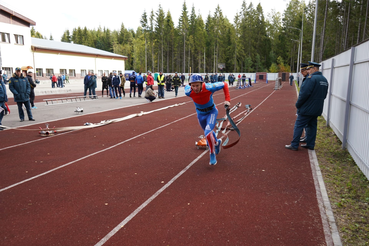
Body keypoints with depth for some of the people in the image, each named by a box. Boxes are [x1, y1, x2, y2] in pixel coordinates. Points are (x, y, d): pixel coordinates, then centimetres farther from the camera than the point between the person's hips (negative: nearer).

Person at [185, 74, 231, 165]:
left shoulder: (209, 88, -34)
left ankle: (212, 155, -1)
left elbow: (224, 85, -18)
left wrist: (227, 100, -21)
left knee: (208, 133, -22)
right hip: (200, 114, 4)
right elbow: (186, 86, 0)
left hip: (211, 112, -4)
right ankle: (217, 142, 56)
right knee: (207, 132, 23)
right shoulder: (188, 92, -27)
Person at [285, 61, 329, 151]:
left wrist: (298, 104, -11)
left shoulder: (311, 78, -17)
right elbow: (324, 95, 18)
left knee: (298, 126, -2)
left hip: (307, 109, -9)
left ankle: (294, 145, 3)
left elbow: (304, 93, -22)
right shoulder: (324, 80, 12)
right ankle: (310, 145, 22)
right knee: (312, 126, 15)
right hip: (317, 109, 9)